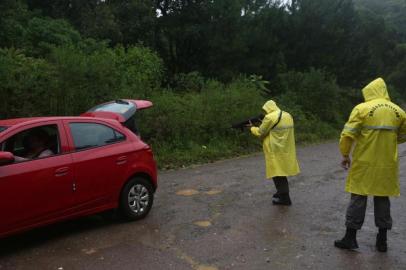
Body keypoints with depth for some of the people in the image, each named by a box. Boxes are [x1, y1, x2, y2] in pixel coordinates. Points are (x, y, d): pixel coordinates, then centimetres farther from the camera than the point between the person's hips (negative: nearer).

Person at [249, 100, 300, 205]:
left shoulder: (270, 118, -16)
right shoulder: (288, 116, 9)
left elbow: (260, 132, -8)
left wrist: (252, 128, 11)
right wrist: (264, 125, 18)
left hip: (276, 151, -8)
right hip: (286, 149, 8)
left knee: (278, 173, 1)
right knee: (282, 171, 20)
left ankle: (284, 198, 6)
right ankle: (282, 192, 32)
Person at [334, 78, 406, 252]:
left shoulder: (362, 108, -9)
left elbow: (347, 135, -14)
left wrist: (345, 155, -1)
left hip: (364, 163, -4)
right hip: (387, 164, 4)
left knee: (358, 198, 4)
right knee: (383, 198, 14)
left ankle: (350, 238, 11)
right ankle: (382, 240, 21)